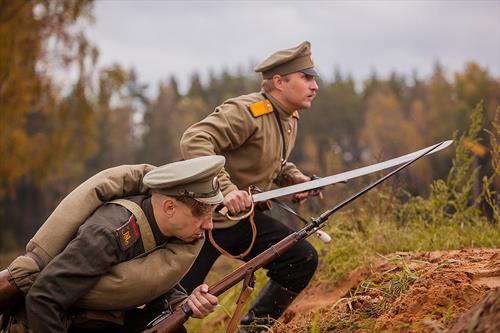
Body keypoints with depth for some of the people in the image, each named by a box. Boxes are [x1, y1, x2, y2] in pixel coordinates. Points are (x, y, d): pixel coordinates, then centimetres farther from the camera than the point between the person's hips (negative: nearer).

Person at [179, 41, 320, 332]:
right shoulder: (246, 112, -21)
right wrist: (225, 189, -40)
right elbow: (194, 141, -32)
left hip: (245, 218, 9)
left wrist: (294, 177, 5)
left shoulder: (290, 118, 8)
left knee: (303, 260, 0)